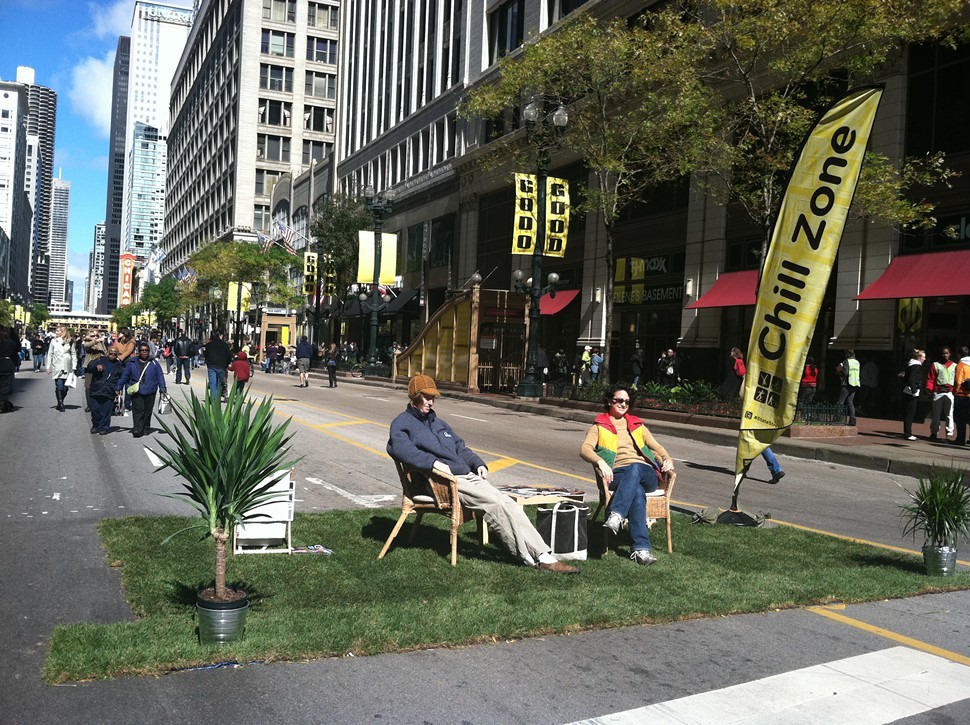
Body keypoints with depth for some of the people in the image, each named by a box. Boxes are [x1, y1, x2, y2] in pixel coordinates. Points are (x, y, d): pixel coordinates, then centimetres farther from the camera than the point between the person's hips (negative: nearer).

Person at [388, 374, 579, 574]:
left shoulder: (438, 423, 30)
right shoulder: (403, 423, 3)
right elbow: (398, 447, -19)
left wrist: (478, 463, 14)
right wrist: (433, 462, -28)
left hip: (467, 476, 8)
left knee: (509, 505, -12)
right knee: (495, 504, -24)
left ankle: (544, 557, -18)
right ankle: (530, 557, -22)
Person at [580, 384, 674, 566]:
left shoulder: (637, 425, 32)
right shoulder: (599, 426, 19)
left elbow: (656, 447, 29)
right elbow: (585, 449, 4)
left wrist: (667, 459, 5)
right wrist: (600, 462, -18)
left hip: (646, 473, 2)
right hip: (617, 475, -2)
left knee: (634, 468, -38)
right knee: (637, 491, -38)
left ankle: (616, 516, -52)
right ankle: (642, 548, -46)